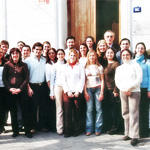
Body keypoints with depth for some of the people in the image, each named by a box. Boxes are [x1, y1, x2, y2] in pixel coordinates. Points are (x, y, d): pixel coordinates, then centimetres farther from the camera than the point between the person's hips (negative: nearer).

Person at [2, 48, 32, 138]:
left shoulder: (24, 65, 6)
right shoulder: (7, 65, 7)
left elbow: (27, 78, 1)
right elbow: (4, 78, 3)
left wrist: (20, 89, -11)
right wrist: (10, 88, -10)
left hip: (22, 91, -1)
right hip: (10, 92, 1)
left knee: (25, 111, -2)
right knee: (13, 112, 7)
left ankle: (27, 131, 7)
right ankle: (15, 131, 17)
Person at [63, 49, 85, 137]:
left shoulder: (80, 66, 9)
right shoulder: (65, 67, 14)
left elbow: (82, 79, 2)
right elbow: (64, 80, 8)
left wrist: (78, 91, -8)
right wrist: (67, 91, -4)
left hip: (77, 92, -1)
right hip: (67, 92, 1)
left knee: (77, 111, 1)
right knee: (67, 112, -3)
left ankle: (76, 130, 9)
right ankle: (67, 131, 3)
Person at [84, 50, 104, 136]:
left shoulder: (99, 67, 9)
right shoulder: (86, 67, 12)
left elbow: (102, 80, 6)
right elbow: (84, 81, 10)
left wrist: (102, 92, -3)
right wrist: (85, 92, -1)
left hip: (98, 88, -1)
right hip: (89, 89, 1)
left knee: (98, 109, -2)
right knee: (89, 109, -3)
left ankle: (98, 129, 4)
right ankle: (89, 129, 3)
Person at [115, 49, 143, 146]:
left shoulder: (135, 65, 4)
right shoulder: (119, 68, 17)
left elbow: (139, 79, -5)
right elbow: (117, 81, 9)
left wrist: (129, 88, -12)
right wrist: (124, 89, -8)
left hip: (134, 92, -4)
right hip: (123, 92, 5)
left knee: (134, 114, -11)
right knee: (125, 113, 3)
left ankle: (134, 136, -12)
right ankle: (128, 133, 10)